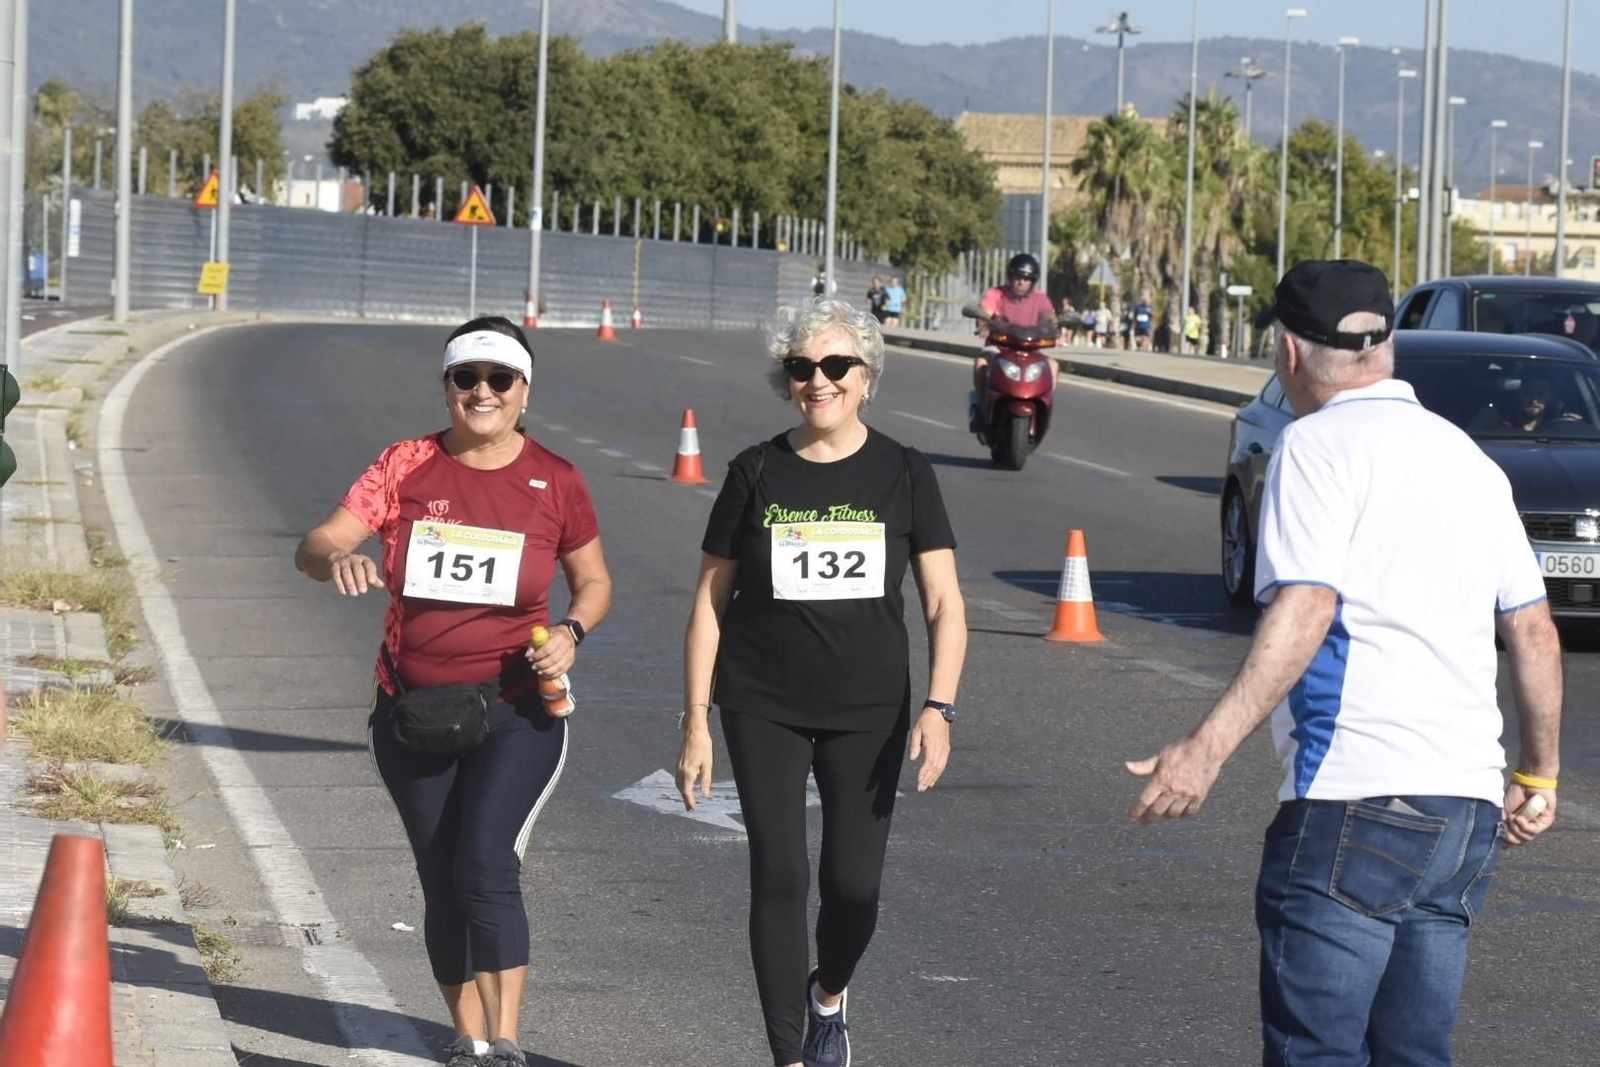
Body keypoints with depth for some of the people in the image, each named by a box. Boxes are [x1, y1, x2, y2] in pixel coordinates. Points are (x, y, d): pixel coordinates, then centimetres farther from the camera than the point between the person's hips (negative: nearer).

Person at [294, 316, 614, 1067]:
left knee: (486, 865, -20)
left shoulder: (555, 482, -1)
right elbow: (314, 545, -10)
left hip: (514, 713, -2)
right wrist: (336, 559, -34)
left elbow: (594, 581, 13)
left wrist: (570, 633, -9)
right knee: (441, 885, 9)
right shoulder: (407, 467, -1)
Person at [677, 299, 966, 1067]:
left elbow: (944, 604, 1)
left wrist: (938, 706, -12)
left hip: (868, 713, 0)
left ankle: (829, 995, 31)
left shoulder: (903, 475, 1)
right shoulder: (757, 474, 2)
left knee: (854, 884, -2)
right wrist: (695, 720, 0)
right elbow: (709, 601, 5)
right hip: (763, 709, 0)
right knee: (779, 878, -4)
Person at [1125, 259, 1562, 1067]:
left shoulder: (1319, 446, -5)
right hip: (1468, 806, 8)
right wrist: (1539, 775, 31)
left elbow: (1304, 610, -18)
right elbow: (1533, 631, 20)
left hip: (1358, 798, -8)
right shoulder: (1466, 456, 18)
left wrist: (1209, 747, -25)